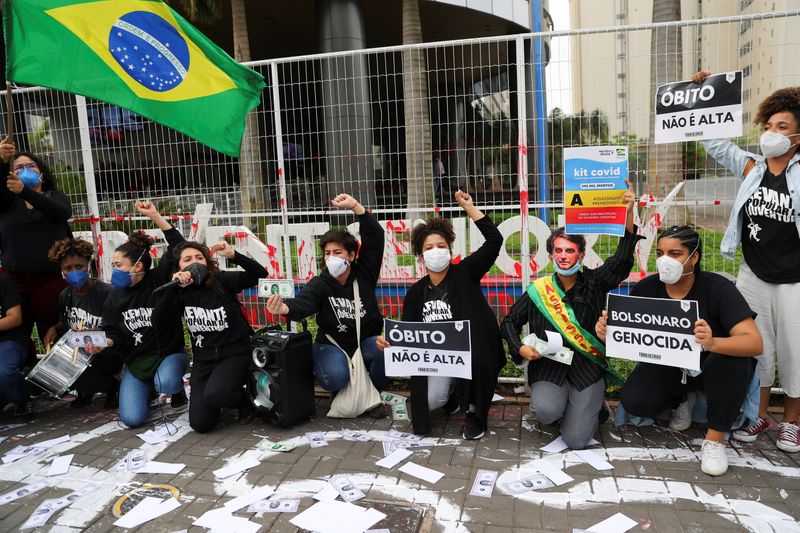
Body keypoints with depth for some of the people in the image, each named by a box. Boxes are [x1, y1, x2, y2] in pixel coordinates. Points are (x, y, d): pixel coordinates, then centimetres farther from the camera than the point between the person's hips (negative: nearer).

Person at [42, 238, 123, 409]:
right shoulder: (65, 296, 4)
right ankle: (86, 391, 13)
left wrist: (92, 335, -32)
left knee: (81, 380, -31)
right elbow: (65, 324, 19)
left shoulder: (107, 293, -17)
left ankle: (113, 385, 5)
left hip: (107, 354, -7)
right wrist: (54, 329, -4)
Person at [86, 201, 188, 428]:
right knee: (132, 419, -10)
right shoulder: (115, 297, 3)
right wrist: (102, 343, -19)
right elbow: (113, 333, 5)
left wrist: (155, 216, -28)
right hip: (135, 360, 4)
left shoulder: (160, 280, -11)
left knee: (166, 384, -39)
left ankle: (177, 388, 1)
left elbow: (179, 248, -23)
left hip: (169, 353, -4)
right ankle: (148, 386, 23)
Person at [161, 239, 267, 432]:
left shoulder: (222, 280, -8)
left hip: (234, 353, -3)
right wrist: (174, 286, -27)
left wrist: (233, 255, -30)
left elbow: (260, 274, -18)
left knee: (213, 394, -32)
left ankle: (243, 398, 3)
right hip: (203, 359, 4)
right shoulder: (181, 293, -1)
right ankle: (226, 395, 27)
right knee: (200, 424, -4)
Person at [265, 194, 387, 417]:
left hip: (367, 341, 2)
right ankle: (344, 392, 8)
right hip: (333, 345, -1)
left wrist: (355, 206, -25)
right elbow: (302, 304, -28)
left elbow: (375, 236, -14)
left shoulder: (364, 274, -5)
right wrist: (284, 308, -53)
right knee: (336, 376, -33)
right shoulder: (319, 284, -8)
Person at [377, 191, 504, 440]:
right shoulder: (415, 293, 4)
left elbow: (494, 240, -14)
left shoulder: (465, 273, -5)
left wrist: (469, 207, -13)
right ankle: (453, 390, 21)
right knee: (431, 401, -19)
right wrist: (389, 341, -17)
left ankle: (476, 413, -6)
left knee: (475, 359, -38)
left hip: (469, 351, -3)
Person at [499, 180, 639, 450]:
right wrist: (520, 349, -9)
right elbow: (510, 322, 11)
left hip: (588, 367, 0)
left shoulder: (594, 283, -1)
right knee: (547, 411, -30)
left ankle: (592, 402, 24)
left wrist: (628, 213, -28)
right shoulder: (538, 290, 1)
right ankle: (556, 401, 9)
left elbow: (623, 258, -16)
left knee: (576, 440, -10)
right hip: (548, 366, 0)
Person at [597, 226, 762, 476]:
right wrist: (607, 333, -32)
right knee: (633, 401, -22)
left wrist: (712, 343, -52)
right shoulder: (646, 288, -13)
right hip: (667, 365, 2)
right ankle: (682, 398, 14)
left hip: (709, 366, -2)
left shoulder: (718, 288, -22)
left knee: (732, 360, -35)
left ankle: (715, 439, -14)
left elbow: (754, 343, -31)